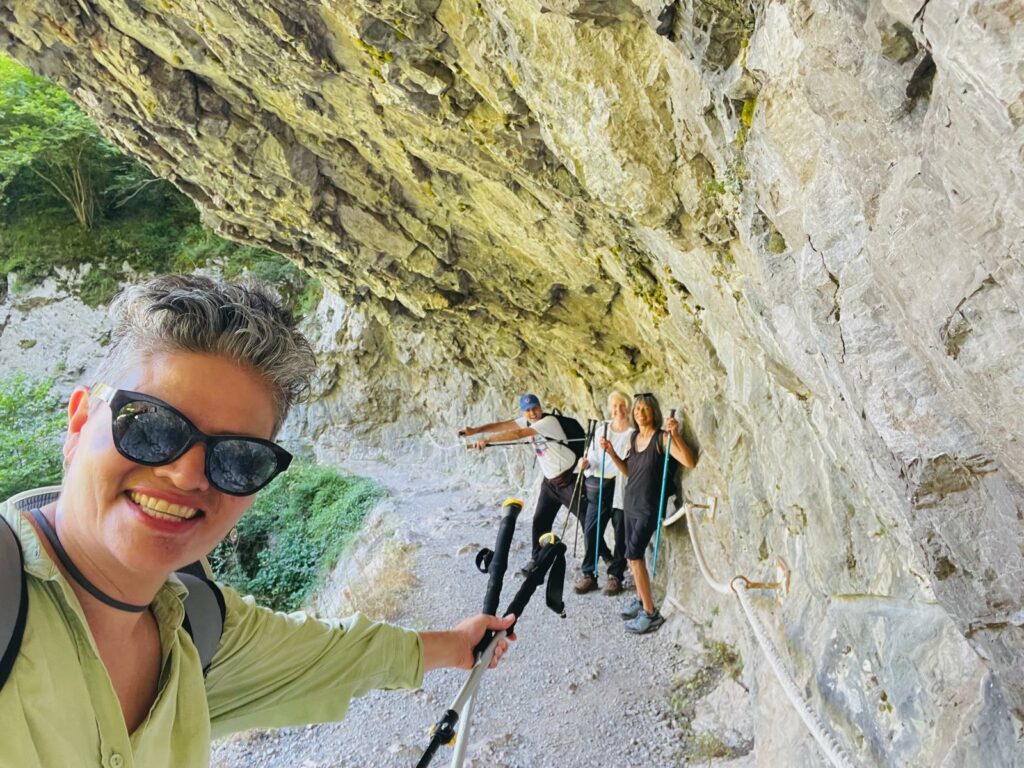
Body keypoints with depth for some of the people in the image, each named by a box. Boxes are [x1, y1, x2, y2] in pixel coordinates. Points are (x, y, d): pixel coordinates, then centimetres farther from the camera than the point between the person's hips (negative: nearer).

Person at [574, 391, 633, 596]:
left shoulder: (634, 432, -1)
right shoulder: (601, 428, 13)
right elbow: (593, 455, 13)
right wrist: (586, 463, -7)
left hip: (622, 487, -4)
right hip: (599, 486, 4)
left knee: (621, 534, 3)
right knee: (591, 530, 1)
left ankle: (615, 576, 17)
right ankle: (588, 575, 12)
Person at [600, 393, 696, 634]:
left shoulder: (662, 438, -13)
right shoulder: (633, 437, 8)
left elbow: (689, 462, -24)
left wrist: (675, 434, -34)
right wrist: (611, 452, 3)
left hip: (649, 506, -7)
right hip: (631, 502, 7)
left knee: (634, 554, -13)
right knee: (633, 555, 13)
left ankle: (651, 613, -4)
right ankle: (640, 600, 31)